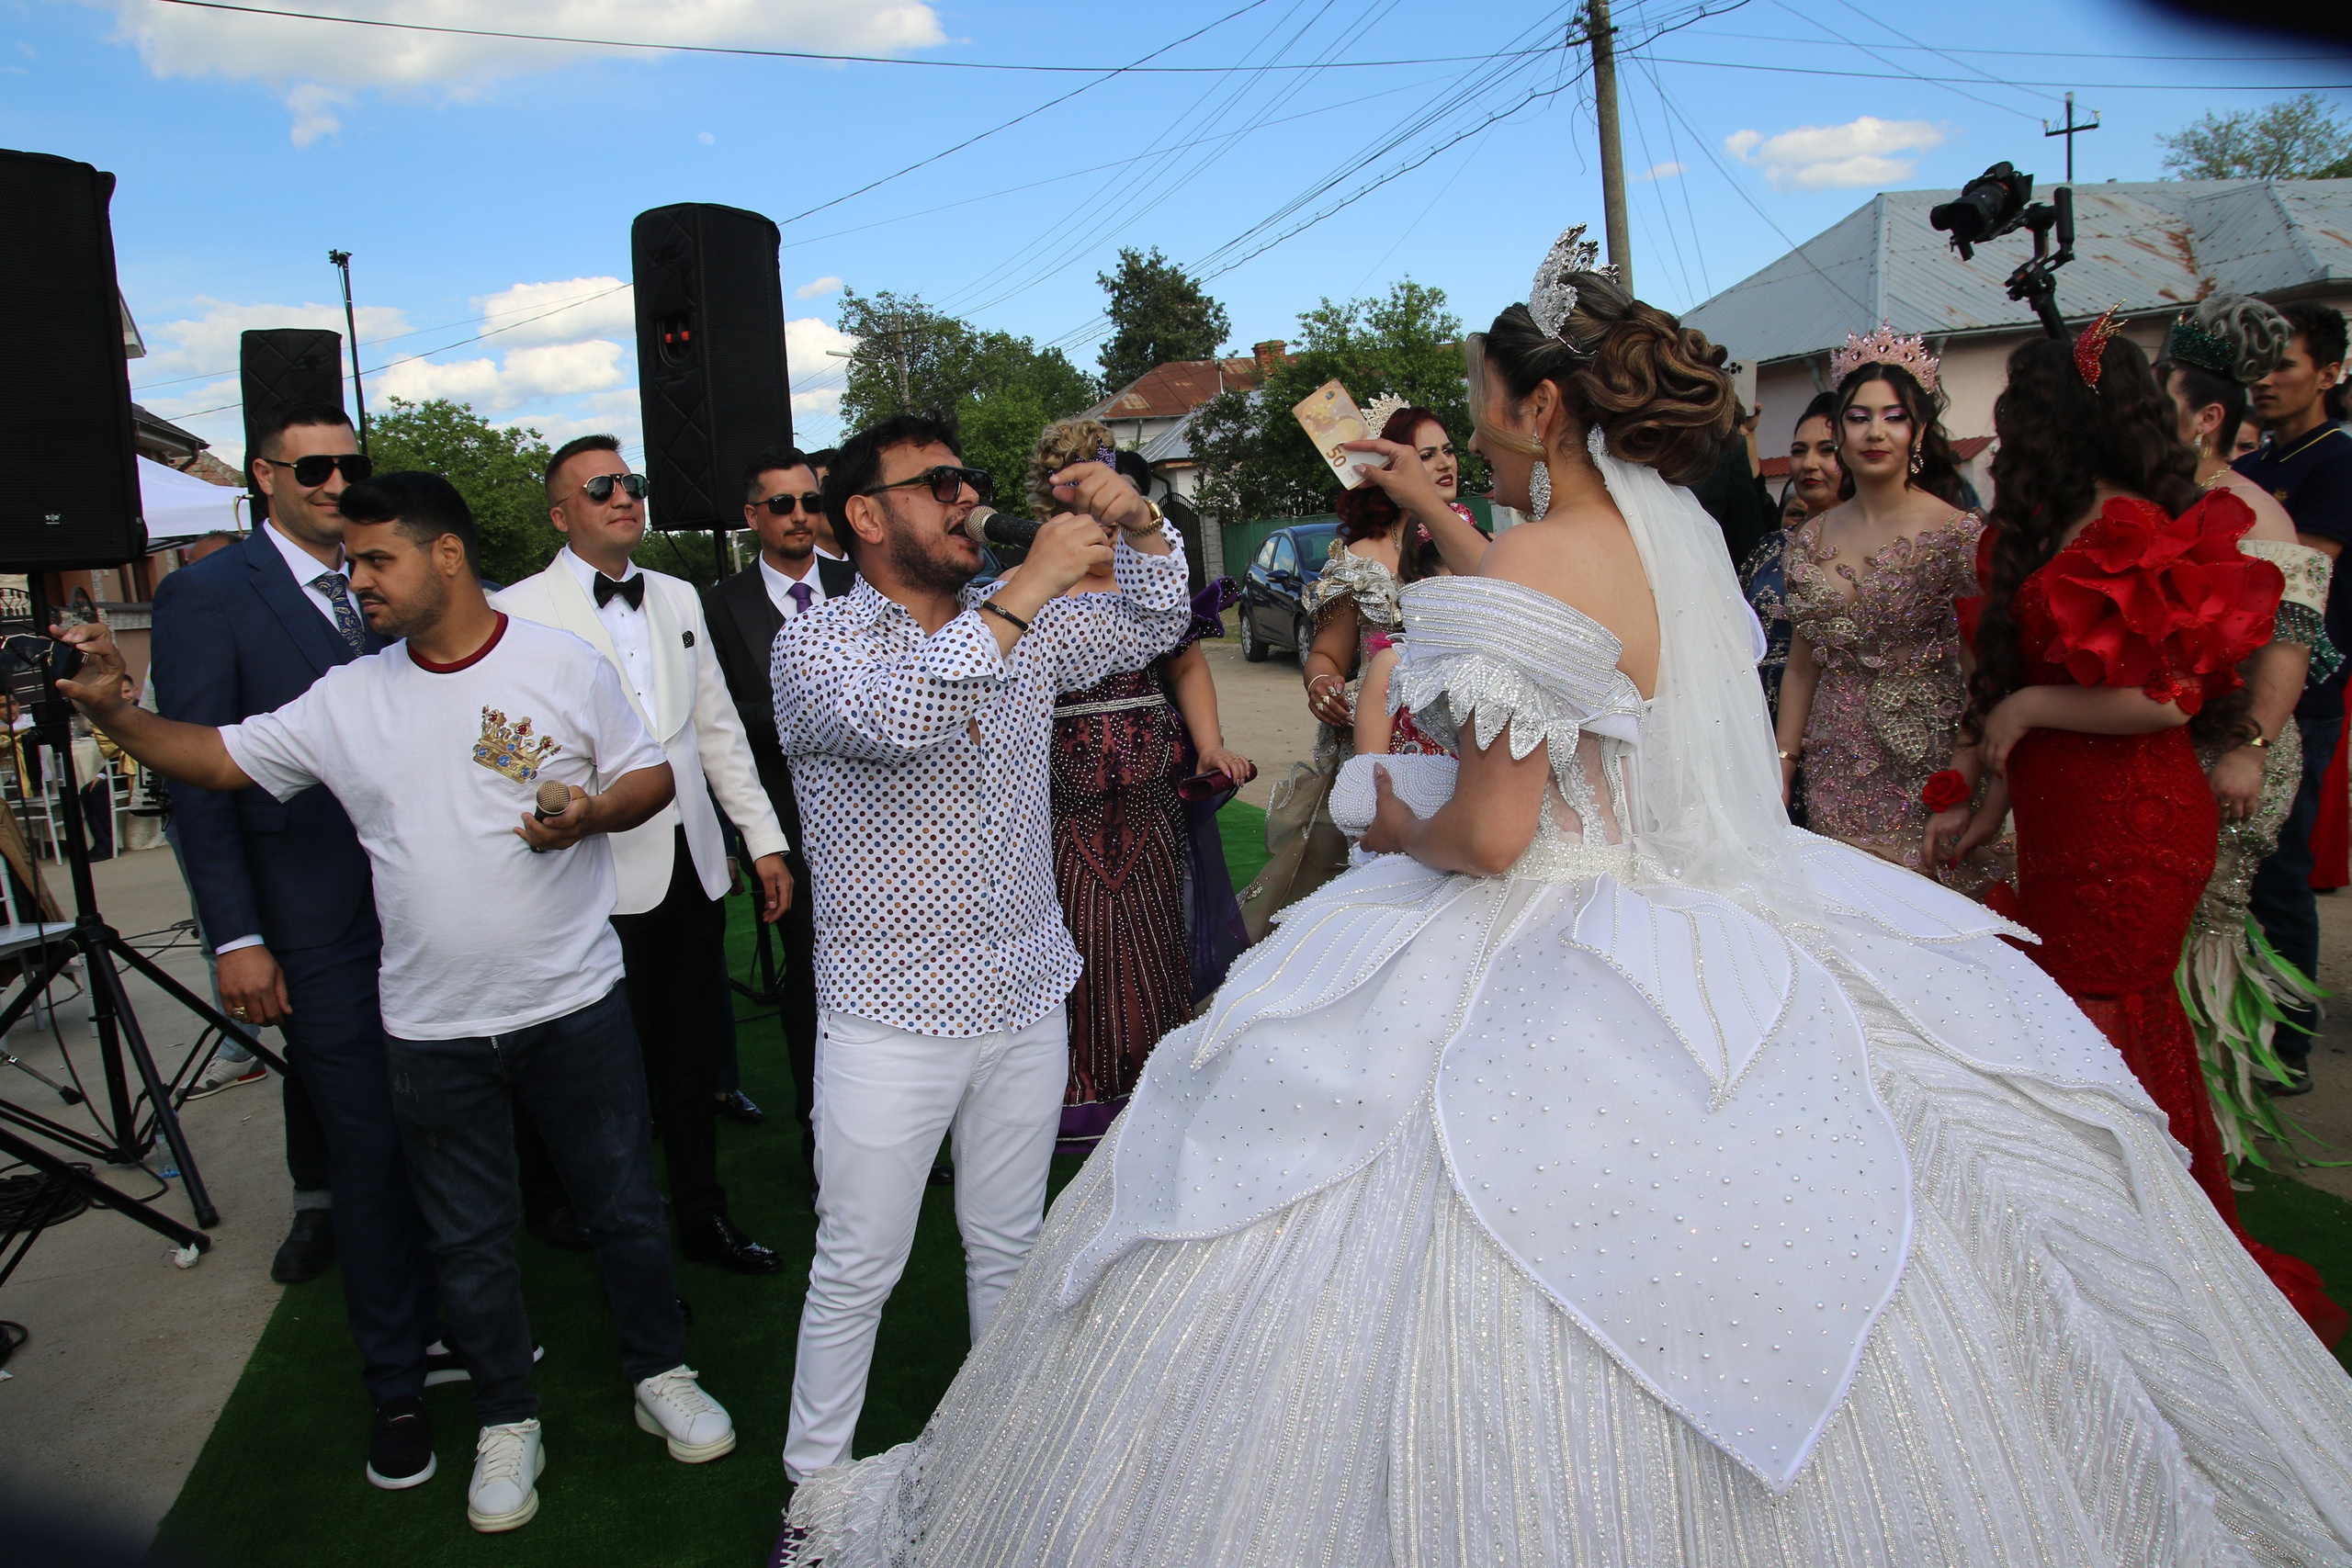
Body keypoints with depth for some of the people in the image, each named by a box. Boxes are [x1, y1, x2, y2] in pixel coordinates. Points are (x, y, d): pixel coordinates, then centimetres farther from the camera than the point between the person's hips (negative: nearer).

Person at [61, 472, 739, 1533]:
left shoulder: (561, 665, -5)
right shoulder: (346, 700, 3)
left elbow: (651, 776, 0)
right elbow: (215, 759, 6)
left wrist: (592, 813, -20)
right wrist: (111, 707, -8)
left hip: (574, 1005, -2)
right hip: (432, 1028, 3)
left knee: (623, 1203, 11)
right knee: (466, 1238, 14)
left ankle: (661, 1374, 33)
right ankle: (507, 1425, 34)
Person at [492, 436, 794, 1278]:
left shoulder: (677, 598, 13)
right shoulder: (520, 611, -6)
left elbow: (718, 726, 14)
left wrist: (764, 836, 11)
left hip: (694, 865, 5)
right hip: (601, 878, -5)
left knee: (692, 1053, 15)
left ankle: (703, 1216, 32)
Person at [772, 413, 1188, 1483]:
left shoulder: (1026, 629, 7)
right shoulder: (814, 646, -10)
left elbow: (1155, 624, 13)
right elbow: (893, 717, -31)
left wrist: (1137, 523, -7)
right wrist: (1030, 587, -29)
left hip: (1027, 1002, 5)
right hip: (890, 1021, -5)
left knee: (1008, 1246, 19)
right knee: (856, 1271, 7)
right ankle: (815, 1485, 28)